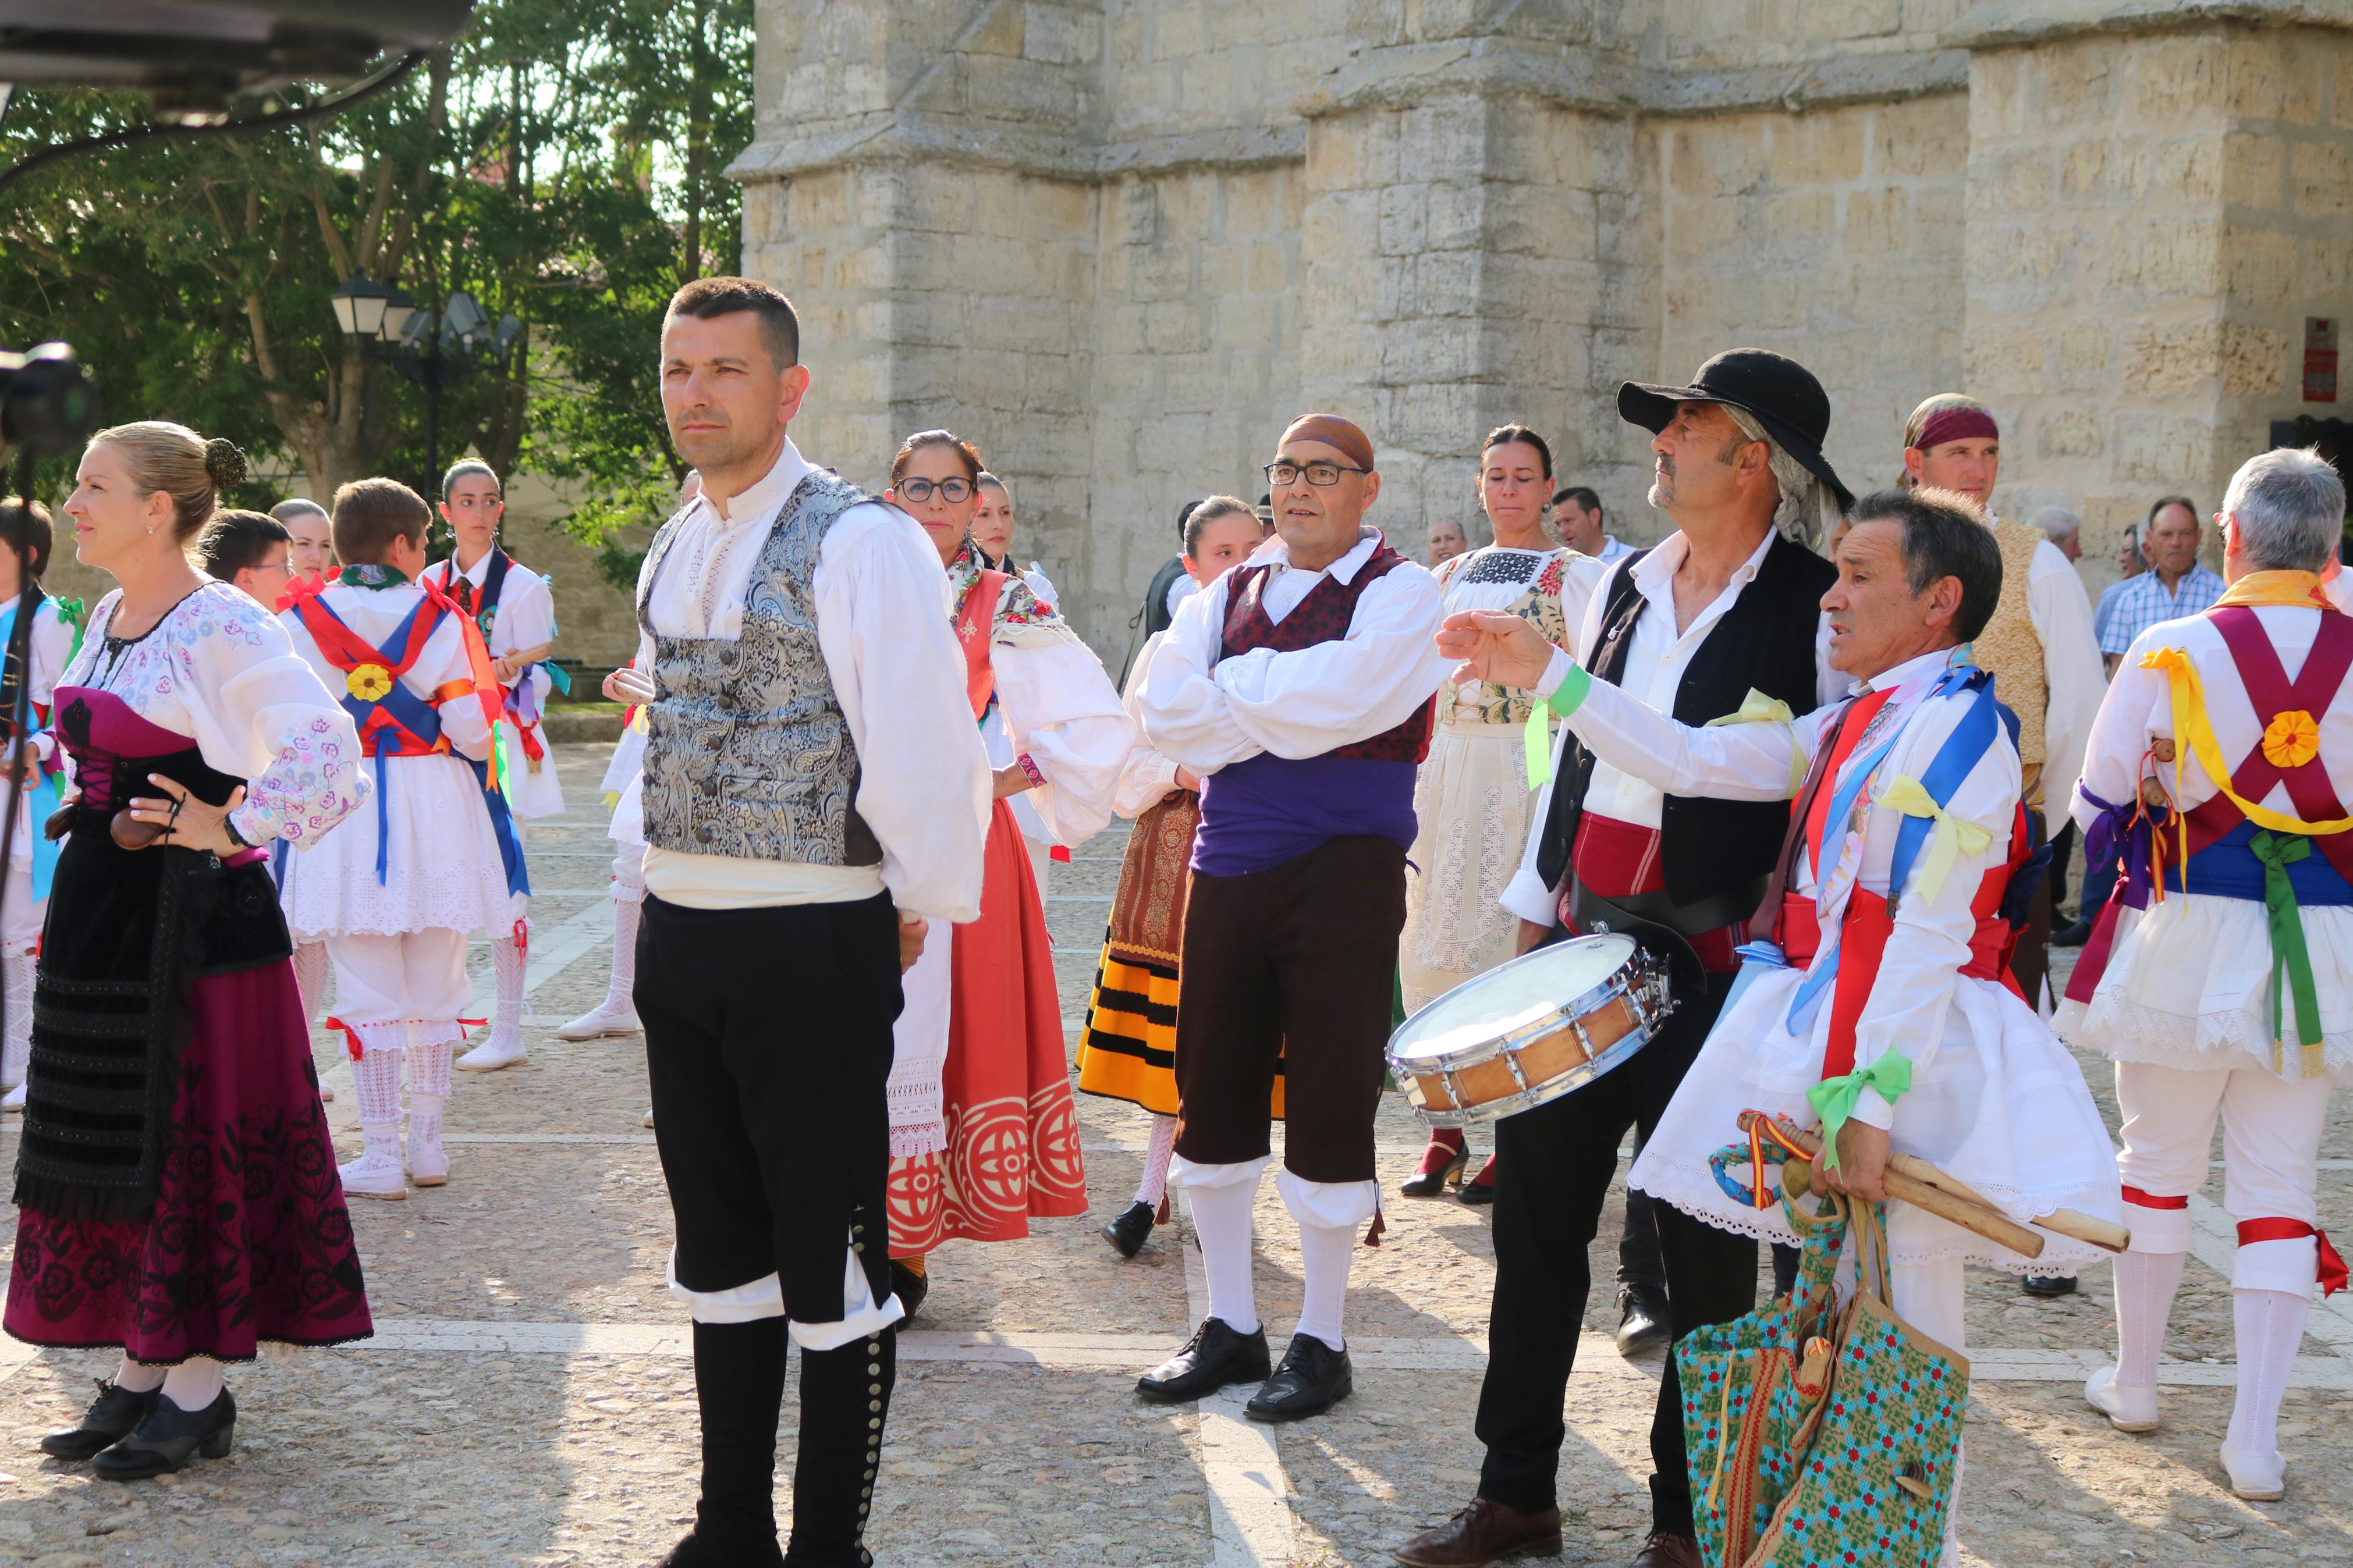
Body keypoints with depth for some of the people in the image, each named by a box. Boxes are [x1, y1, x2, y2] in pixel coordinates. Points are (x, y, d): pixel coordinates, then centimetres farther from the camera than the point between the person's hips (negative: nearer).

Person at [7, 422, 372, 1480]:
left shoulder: (223, 628, -15)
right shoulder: (106, 618, 12)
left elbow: (325, 748, -24)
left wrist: (232, 828, -17)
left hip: (195, 917, -9)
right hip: (101, 911, 9)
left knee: (196, 1138, -1)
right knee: (110, 1143, 12)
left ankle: (200, 1391, 8)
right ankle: (139, 1369, 22)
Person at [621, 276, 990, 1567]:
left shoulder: (858, 543, -14)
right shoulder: (672, 552, 11)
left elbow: (924, 746, -16)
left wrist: (918, 904, -9)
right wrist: (668, 892, 17)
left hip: (813, 941, -8)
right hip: (679, 930, 8)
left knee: (830, 1256, 3)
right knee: (721, 1247, 16)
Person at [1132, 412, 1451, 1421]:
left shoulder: (1398, 592, -2)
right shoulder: (1228, 594, 13)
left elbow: (1347, 694, -19)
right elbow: (1160, 706, -1)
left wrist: (1230, 688, -6)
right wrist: (1285, 712, -12)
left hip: (1343, 871, -5)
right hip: (1228, 868, 5)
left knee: (1330, 1102, -1)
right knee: (1213, 1092, 9)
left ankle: (1322, 1341, 12)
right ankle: (1229, 1327, 23)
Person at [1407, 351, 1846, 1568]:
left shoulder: (1819, 608, -9)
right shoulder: (1631, 583, 12)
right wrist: (1536, 909, 16)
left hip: (1715, 965, -6)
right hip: (1584, 941, 6)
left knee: (1702, 1242, 4)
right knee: (1534, 1206, 9)